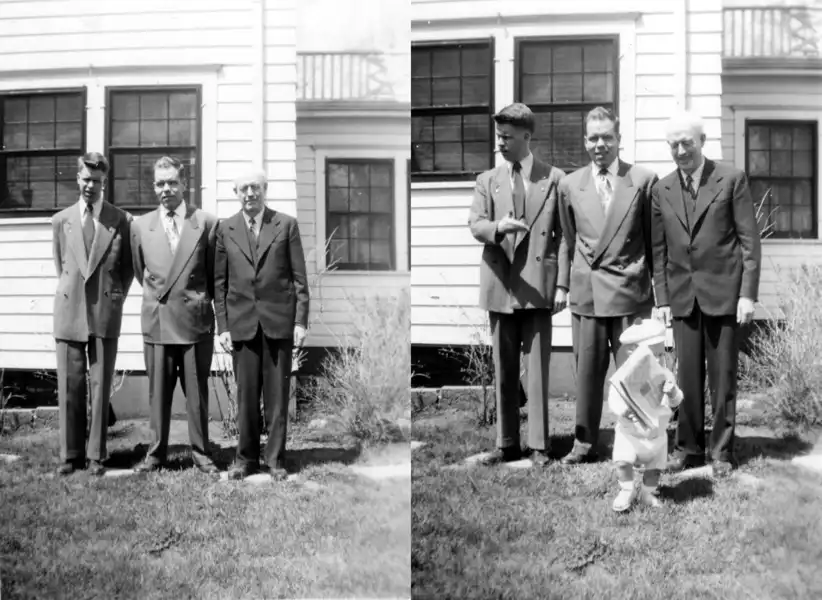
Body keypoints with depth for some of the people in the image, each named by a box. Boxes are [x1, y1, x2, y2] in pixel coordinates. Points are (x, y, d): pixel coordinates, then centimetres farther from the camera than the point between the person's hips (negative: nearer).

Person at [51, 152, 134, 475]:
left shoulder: (122, 220, 3)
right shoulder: (61, 220, 9)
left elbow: (128, 266, 10)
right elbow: (60, 264, 19)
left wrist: (116, 296, 4)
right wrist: (71, 291, 12)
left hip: (105, 312, -2)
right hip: (69, 311, 2)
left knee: (100, 385, 2)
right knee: (69, 385, 4)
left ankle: (96, 455, 9)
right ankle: (70, 453, 13)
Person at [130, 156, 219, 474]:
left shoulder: (206, 222, -1)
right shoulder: (140, 225, 6)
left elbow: (214, 273, 8)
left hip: (195, 320, -2)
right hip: (156, 321, 2)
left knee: (197, 391, 5)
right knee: (158, 392, 7)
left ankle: (201, 454, 14)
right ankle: (156, 454, 16)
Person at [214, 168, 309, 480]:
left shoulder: (286, 225, 3)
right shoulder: (225, 229, 7)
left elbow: (299, 277, 2)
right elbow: (220, 281, 8)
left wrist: (301, 321, -4)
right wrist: (222, 325, 2)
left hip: (278, 320, -1)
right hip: (242, 322, 1)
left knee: (277, 394, 3)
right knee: (246, 394, 5)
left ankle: (275, 459, 13)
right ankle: (246, 458, 16)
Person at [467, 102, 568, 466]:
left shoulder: (554, 178, 5)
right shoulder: (487, 180, 12)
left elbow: (563, 234, 2)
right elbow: (475, 225, 0)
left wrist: (562, 284, -5)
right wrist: (497, 227, -23)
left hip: (538, 285, -2)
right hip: (500, 285, 3)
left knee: (537, 368, 0)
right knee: (503, 370, 8)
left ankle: (539, 445, 8)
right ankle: (507, 443, 17)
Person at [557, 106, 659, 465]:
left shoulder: (643, 180, 0)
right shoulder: (570, 185, 7)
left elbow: (654, 238, 4)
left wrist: (659, 286, 3)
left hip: (630, 292, -2)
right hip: (586, 293, 2)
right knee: (587, 372, 8)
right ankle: (584, 444, 20)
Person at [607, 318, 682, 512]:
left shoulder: (664, 374, -3)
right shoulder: (623, 375, -15)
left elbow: (674, 402, -3)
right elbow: (614, 399, -21)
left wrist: (673, 393, -26)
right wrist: (623, 409, -42)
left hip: (656, 433, 4)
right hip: (629, 432, -3)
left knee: (655, 466, 10)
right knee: (622, 461, -18)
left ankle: (648, 493, 33)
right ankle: (627, 491, 3)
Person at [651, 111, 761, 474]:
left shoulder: (731, 179, -1)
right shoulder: (662, 191, 8)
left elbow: (749, 240, -2)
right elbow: (659, 250, 9)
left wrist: (748, 293, -8)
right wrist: (662, 298, 4)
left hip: (723, 292, -2)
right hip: (683, 296, 3)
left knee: (723, 375, 3)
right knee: (687, 376, 5)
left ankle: (722, 451, 14)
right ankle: (688, 448, 16)